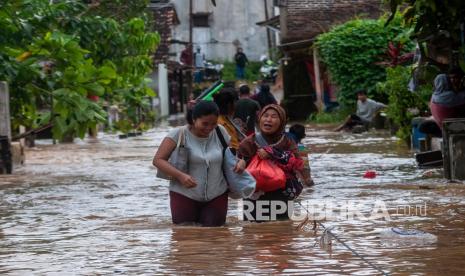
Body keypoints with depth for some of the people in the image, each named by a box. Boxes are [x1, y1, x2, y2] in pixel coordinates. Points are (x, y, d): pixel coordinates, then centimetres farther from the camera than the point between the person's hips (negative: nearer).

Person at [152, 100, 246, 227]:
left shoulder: (220, 132, 1)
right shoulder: (179, 134, -9)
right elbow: (158, 160, -12)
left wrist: (241, 161, -9)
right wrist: (180, 175, -27)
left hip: (216, 196, 3)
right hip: (185, 196, -3)